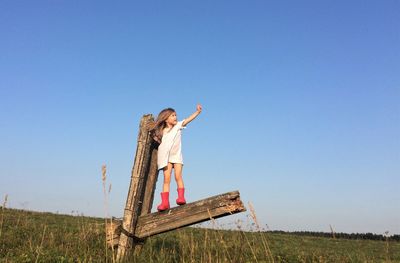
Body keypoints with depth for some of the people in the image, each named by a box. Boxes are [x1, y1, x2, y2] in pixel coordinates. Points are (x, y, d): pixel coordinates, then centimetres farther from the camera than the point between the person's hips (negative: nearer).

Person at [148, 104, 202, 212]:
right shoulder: (162, 131, 7)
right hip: (166, 157, 1)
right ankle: (165, 202, -8)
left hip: (176, 155, -1)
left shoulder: (178, 125, 3)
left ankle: (181, 197, -11)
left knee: (178, 176, -14)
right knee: (166, 179, -5)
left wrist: (197, 112, -20)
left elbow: (187, 120, -10)